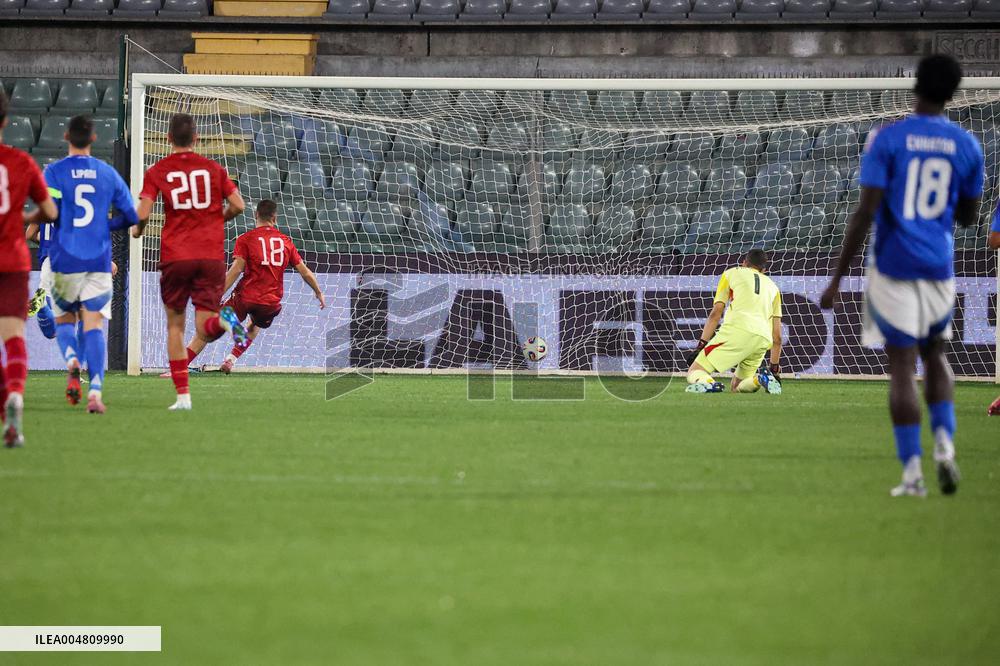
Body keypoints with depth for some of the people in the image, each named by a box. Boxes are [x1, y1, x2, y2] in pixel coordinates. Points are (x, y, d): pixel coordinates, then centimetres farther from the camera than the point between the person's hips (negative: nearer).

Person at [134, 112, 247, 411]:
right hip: (212, 255, 1)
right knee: (205, 329, 1)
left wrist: (137, 230, 15)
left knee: (175, 325, 13)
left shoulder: (156, 172, 2)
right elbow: (238, 205, 1)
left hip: (175, 256, -1)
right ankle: (224, 320, -36)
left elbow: (143, 214, -7)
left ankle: (183, 395, 6)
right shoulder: (213, 168, 7)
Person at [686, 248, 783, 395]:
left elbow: (715, 313, 11)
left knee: (694, 372, 0)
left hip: (738, 329, -4)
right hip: (763, 340, 4)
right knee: (736, 387, 21)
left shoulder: (732, 273, 23)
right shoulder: (772, 286, 32)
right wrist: (775, 368, 31)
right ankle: (758, 380, -12)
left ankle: (707, 383, -36)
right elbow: (777, 336, 26)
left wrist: (701, 345, 10)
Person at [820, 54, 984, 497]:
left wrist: (837, 278, -8)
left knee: (902, 366, 0)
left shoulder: (888, 140, -8)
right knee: (934, 355, 22)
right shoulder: (966, 146, 2)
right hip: (939, 269, 3)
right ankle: (944, 442, 2)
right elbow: (968, 216, 12)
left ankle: (912, 473, -5)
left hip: (894, 267, -3)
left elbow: (865, 213, -12)